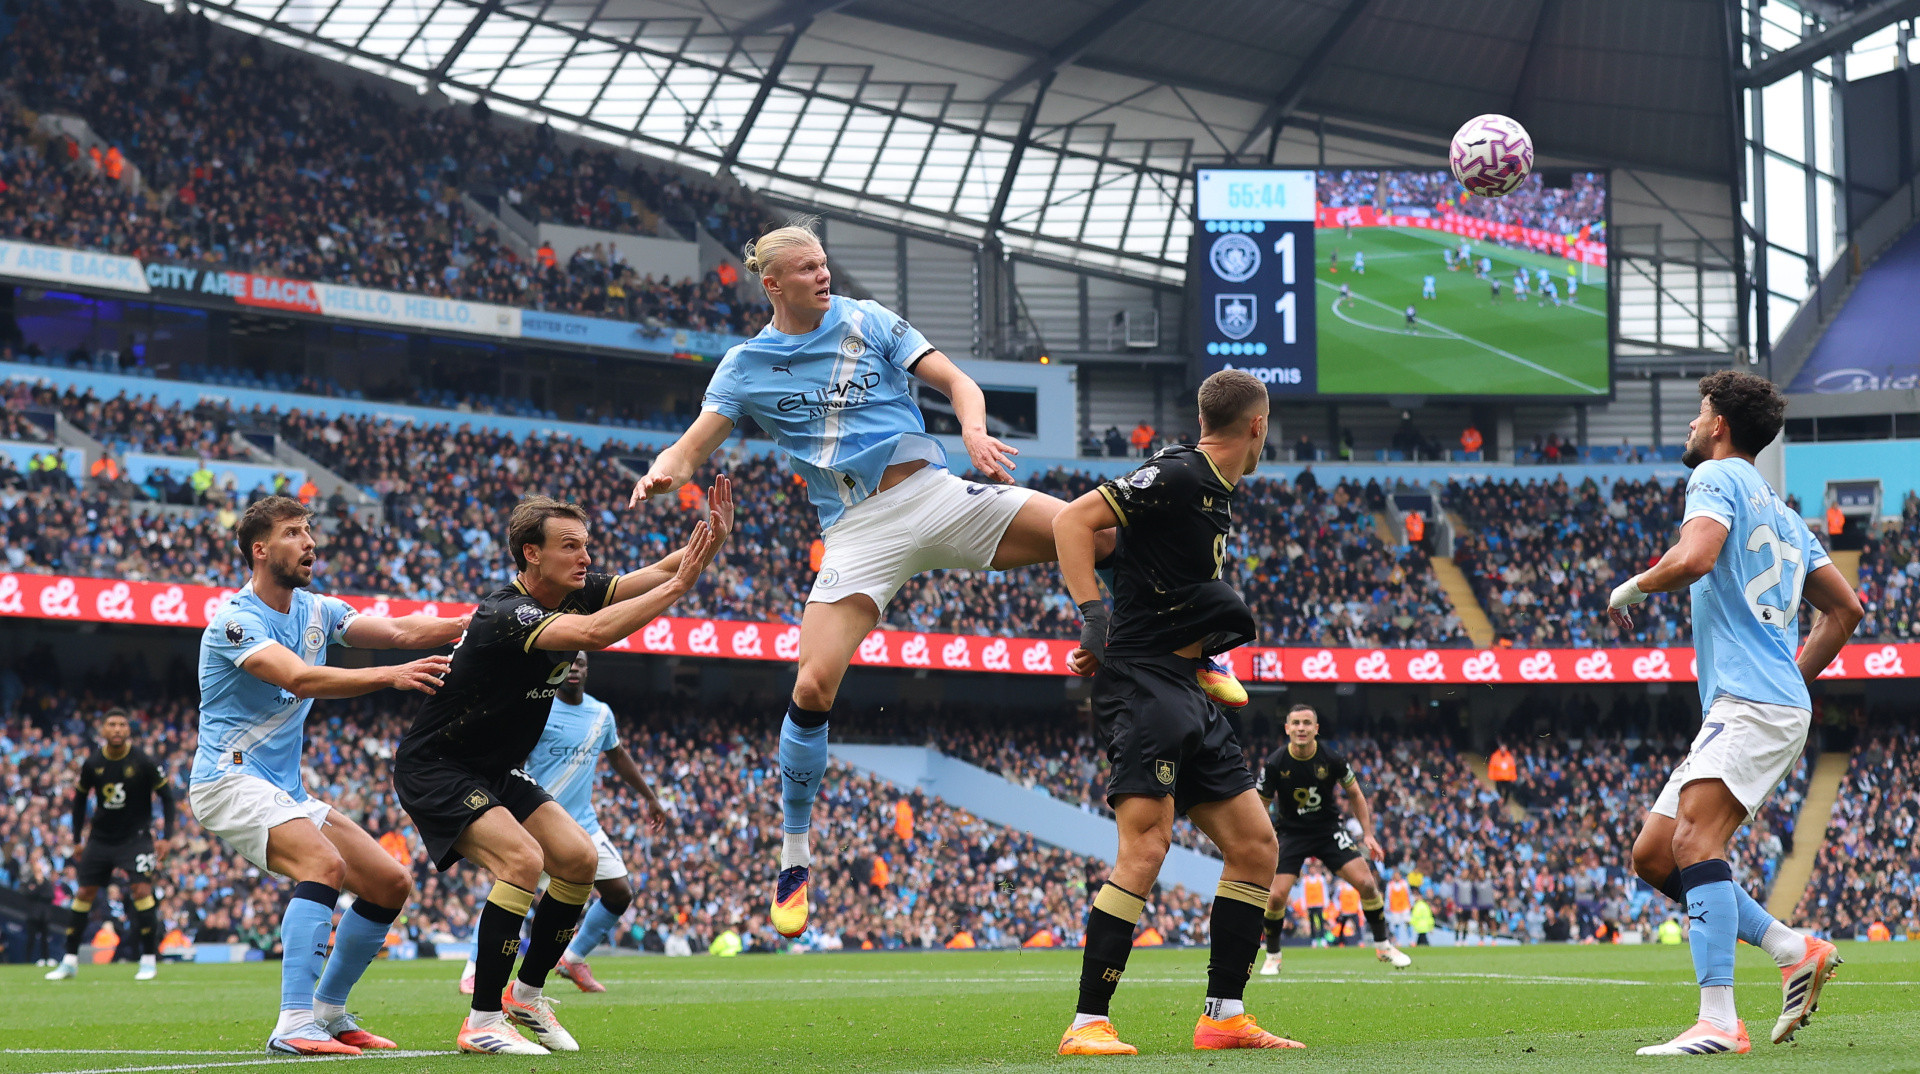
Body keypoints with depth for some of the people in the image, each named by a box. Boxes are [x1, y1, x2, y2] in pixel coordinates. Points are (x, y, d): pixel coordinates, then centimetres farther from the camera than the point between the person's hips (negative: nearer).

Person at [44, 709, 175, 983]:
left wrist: (165, 837, -9)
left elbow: (166, 796, -3)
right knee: (83, 893, 2)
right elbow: (80, 798, 11)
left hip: (136, 836, -3)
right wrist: (77, 839, 10)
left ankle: (149, 960, -7)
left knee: (141, 889, -17)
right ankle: (69, 962, 11)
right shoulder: (92, 764, -3)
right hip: (101, 837, 3)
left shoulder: (143, 762, -12)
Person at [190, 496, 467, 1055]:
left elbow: (399, 631, 2)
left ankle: (328, 1011, 17)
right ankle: (294, 1025, -37)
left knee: (391, 884, 5)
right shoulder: (236, 620, -14)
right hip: (230, 779, -9)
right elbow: (299, 679, -30)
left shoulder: (315, 611, 11)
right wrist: (391, 676, -40)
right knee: (324, 863, -32)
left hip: (285, 789, 9)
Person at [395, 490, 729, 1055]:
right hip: (434, 770, -9)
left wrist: (709, 540, -21)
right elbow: (592, 633, -45)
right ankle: (481, 1023, -20)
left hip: (496, 771, 9)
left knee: (579, 859, -1)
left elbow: (659, 572, -1)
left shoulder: (574, 593, -3)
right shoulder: (505, 614, -30)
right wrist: (678, 586, -42)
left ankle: (527, 994, 15)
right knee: (522, 859, -26)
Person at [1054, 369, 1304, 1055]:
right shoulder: (1177, 476, -11)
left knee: (1255, 846, 7)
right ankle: (1087, 1025, -16)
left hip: (1186, 690, 10)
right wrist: (1091, 615, -23)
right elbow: (1073, 521, -17)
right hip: (1142, 683, -10)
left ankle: (1224, 1017, 11)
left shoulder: (1218, 496, 17)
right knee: (1147, 845, -19)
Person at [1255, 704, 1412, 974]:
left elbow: (1355, 794, 3)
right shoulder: (1274, 764, -16)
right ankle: (1272, 956, 8)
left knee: (1366, 883, -11)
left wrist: (1368, 835, 0)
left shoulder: (1332, 759, -13)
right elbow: (1261, 806, -4)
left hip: (1328, 830, 1)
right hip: (1291, 833, -1)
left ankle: (1383, 946, 8)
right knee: (1275, 896, -16)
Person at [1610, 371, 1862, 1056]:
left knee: (1694, 840, -25)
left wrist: (1631, 587, -2)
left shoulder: (1719, 477, -1)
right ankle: (1796, 951, 5)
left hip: (1751, 703, -10)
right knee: (1652, 855, 8)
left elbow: (1693, 558, -20)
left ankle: (1719, 1020, -37)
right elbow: (1844, 608, 28)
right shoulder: (1783, 515, 26)